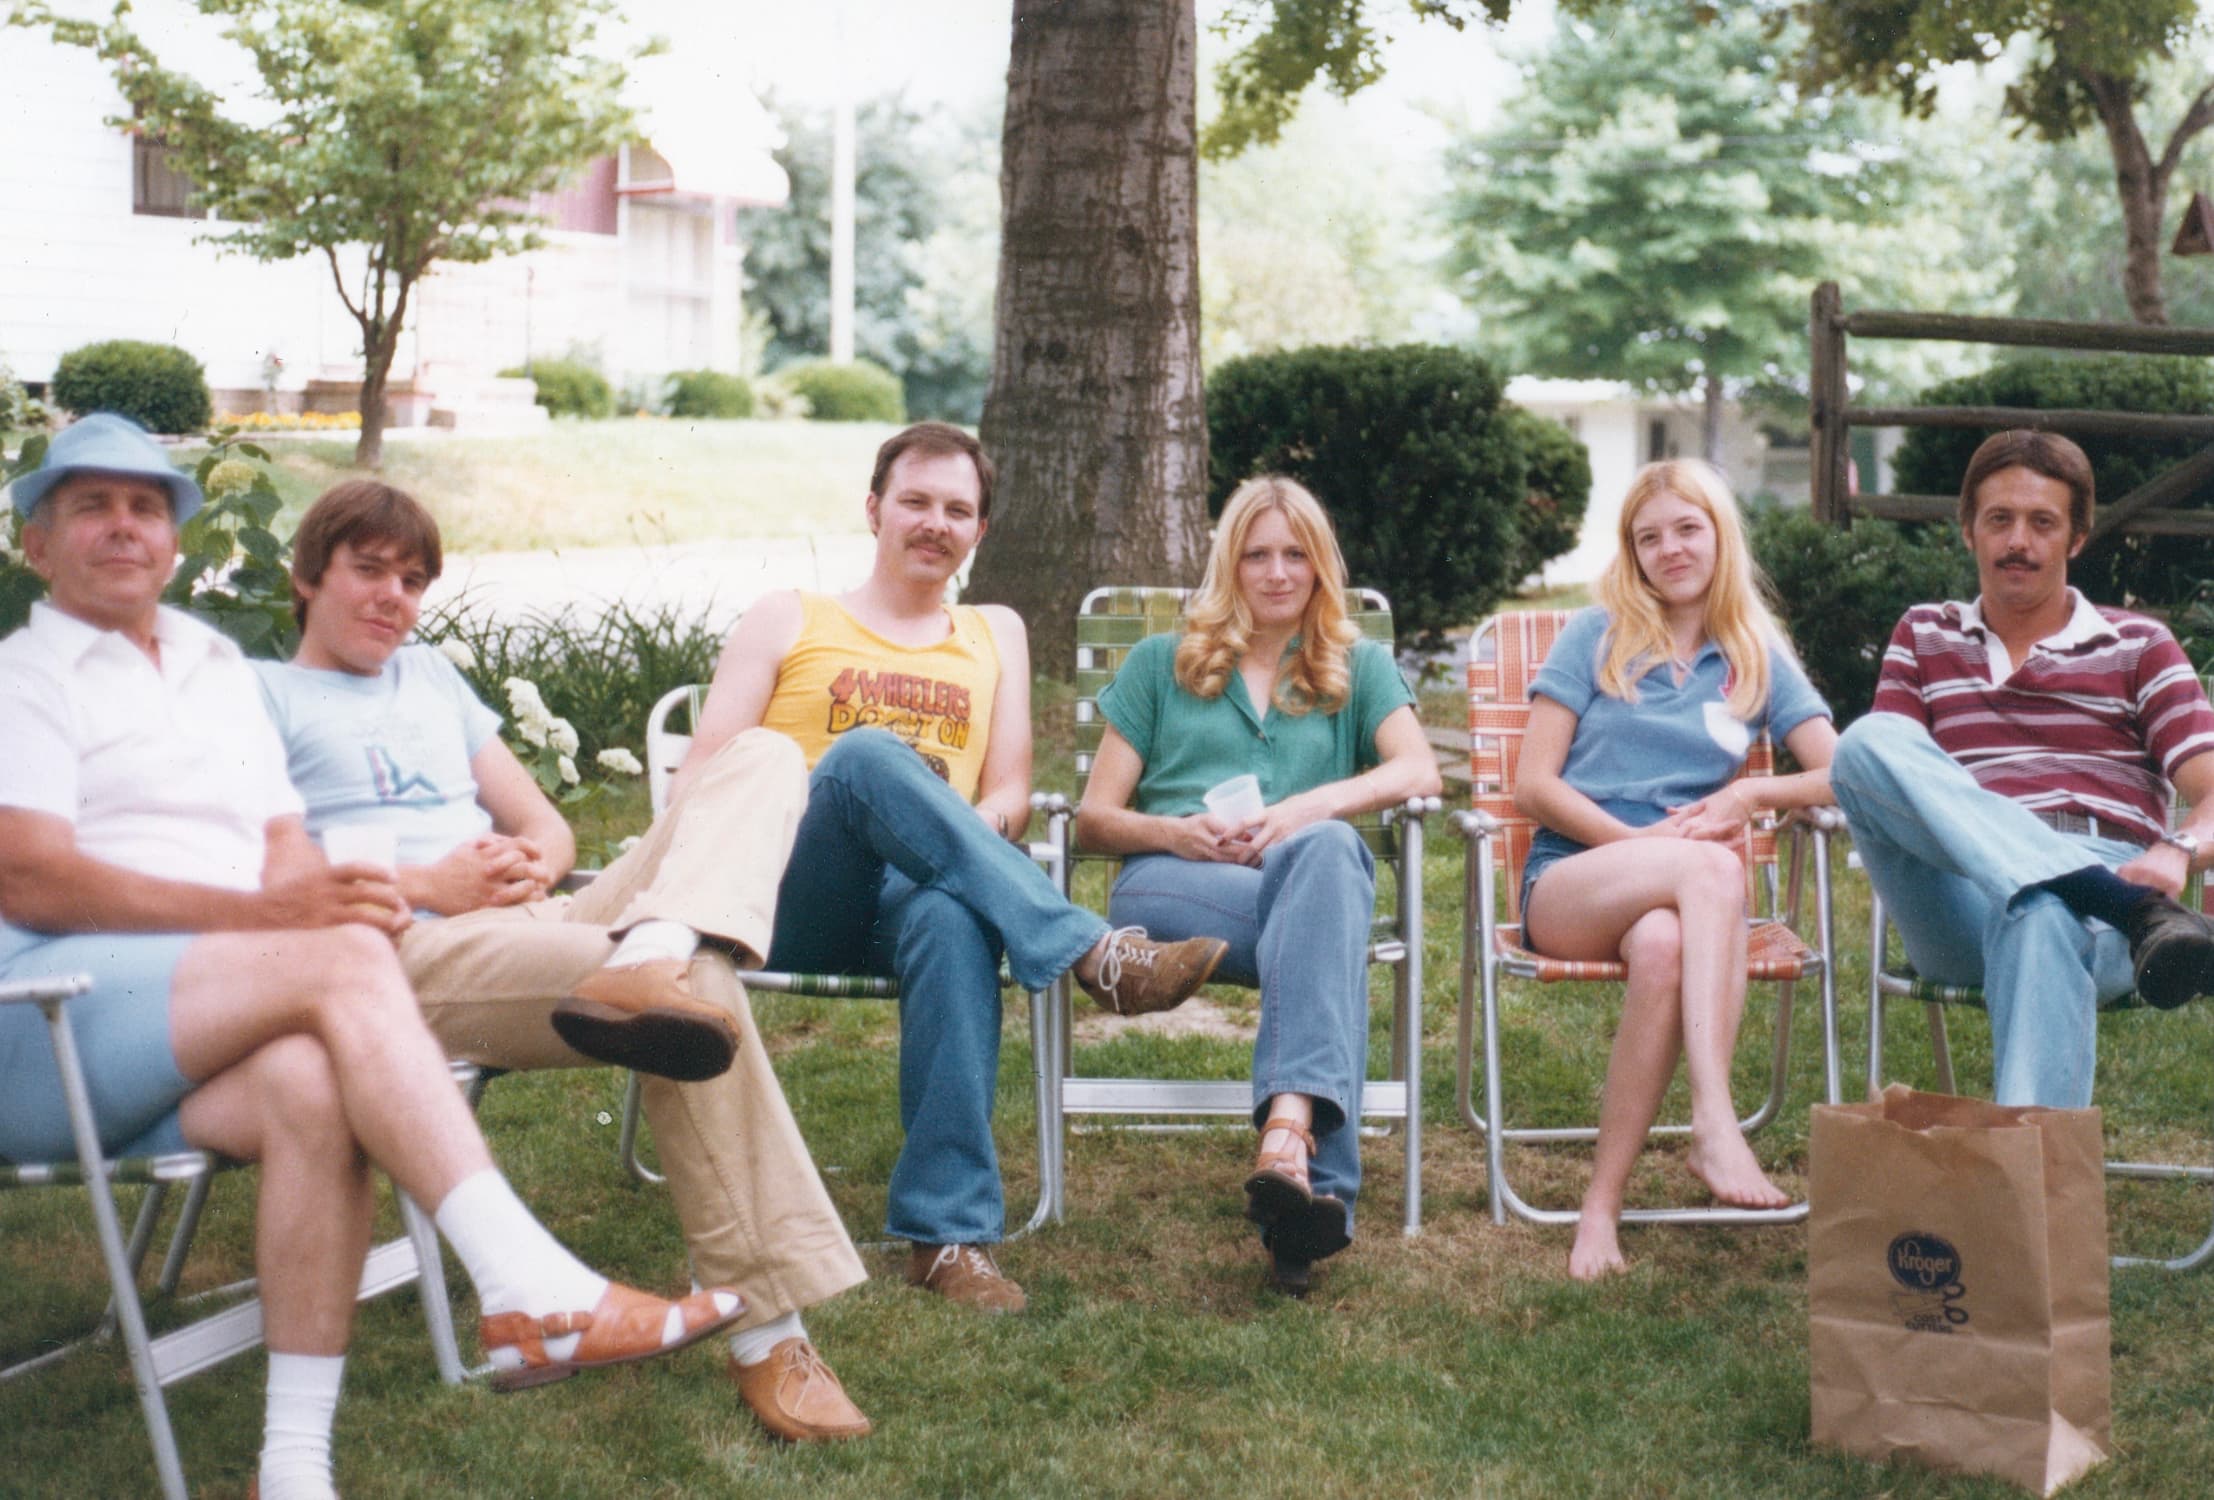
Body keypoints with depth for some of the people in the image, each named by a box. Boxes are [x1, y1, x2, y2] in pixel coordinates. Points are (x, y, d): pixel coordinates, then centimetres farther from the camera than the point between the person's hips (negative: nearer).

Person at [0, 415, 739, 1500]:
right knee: (345, 960, -29)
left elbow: (288, 850, 18)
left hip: (187, 1050, 5)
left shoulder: (218, 670, 27)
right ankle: (528, 1291, -37)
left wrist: (314, 893, -9)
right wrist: (264, 914, -20)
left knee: (308, 1079, -32)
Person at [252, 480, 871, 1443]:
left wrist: (536, 861, 1)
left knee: (762, 753, -11)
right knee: (699, 997, -33)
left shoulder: (432, 677, 33)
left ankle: (650, 960, -44)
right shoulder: (260, 694, 11)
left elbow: (548, 827, 26)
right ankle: (766, 1333, -36)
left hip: (539, 928, 7)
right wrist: (427, 884, -13)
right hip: (407, 958, -7)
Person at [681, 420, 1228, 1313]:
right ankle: (1096, 955, -43)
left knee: (954, 920, -40)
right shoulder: (790, 622, 21)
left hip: (917, 895, 1)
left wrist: (971, 828, -9)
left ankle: (949, 1233, -44)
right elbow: (701, 778, 9)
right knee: (867, 754, -35)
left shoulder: (994, 636, 28)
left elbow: (1011, 793, 17)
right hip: (792, 908, -1)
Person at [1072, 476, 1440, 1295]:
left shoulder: (1358, 668, 26)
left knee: (1325, 851, -41)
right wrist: (1176, 831, -6)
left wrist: (1311, 808, -15)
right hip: (1169, 886, 0)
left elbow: (1420, 771, 4)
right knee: (1327, 926, -37)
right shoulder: (1160, 664, 26)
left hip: (1317, 871, 0)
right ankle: (1318, 1183, -55)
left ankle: (1289, 1134, -60)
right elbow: (1093, 820, 17)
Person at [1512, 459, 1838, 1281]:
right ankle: (1715, 1124, -46)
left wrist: (1749, 794, -11)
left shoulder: (1758, 659, 17)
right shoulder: (1595, 637, 11)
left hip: (1678, 893, 1)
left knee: (1664, 947, -40)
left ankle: (1603, 1205, -39)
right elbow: (1533, 786, 3)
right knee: (1712, 869, -37)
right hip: (1568, 881, -1)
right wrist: (1634, 841, -10)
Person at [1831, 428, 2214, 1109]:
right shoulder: (1923, 637, 27)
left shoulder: (2139, 646, 21)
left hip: (2113, 870, -2)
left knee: (2040, 920, -42)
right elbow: (1882, 769, 15)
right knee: (1868, 740, -29)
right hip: (1965, 903, 2)